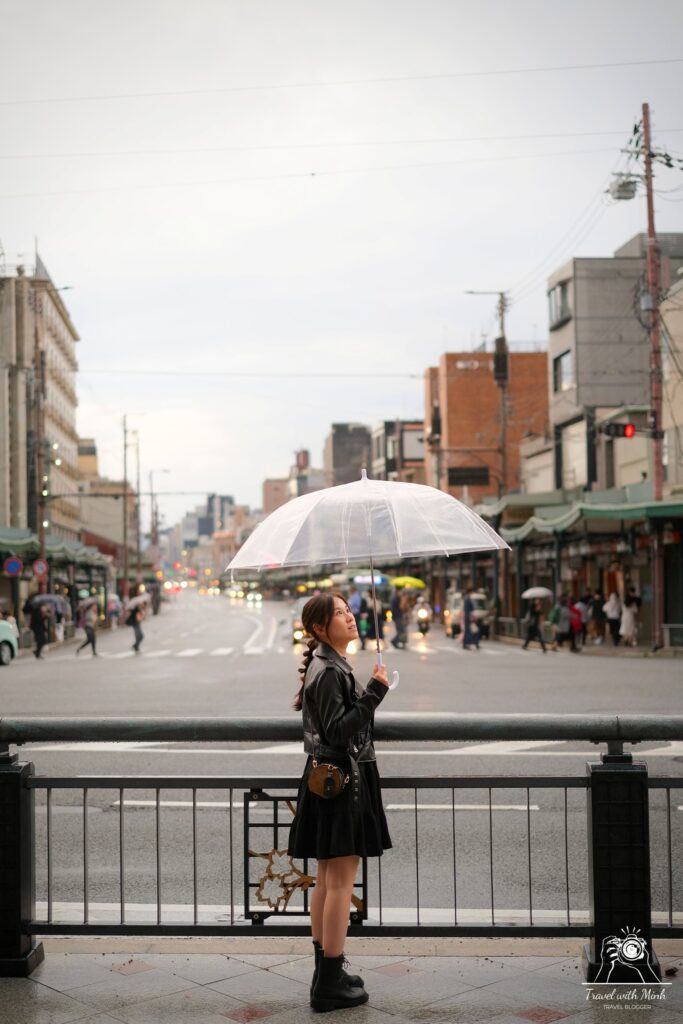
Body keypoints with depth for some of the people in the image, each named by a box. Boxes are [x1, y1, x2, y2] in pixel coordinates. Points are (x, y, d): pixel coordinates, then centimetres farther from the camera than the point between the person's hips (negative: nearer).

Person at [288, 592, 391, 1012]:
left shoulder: (328, 665, 13)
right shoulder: (329, 671, -17)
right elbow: (338, 732, -23)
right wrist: (374, 693, -25)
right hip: (341, 780, -10)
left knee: (328, 880, 14)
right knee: (341, 881, -6)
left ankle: (326, 974, 23)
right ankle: (330, 985, -1)